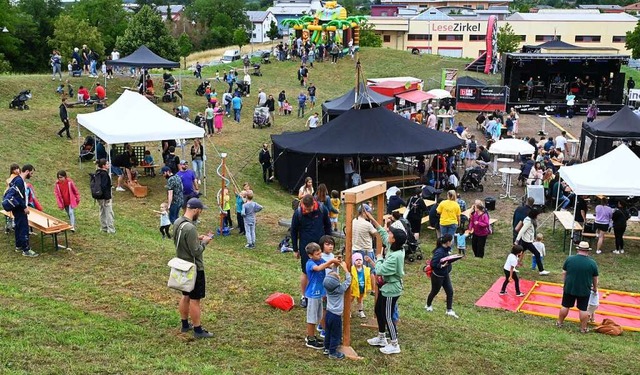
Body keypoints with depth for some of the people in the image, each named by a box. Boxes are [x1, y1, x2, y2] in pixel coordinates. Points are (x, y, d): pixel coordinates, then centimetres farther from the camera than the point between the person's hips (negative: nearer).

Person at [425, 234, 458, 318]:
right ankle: (428, 305, 41)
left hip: (445, 275, 8)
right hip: (437, 276, -8)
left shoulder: (446, 249, -5)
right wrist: (442, 266, -36)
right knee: (435, 291, 15)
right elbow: (433, 264, -30)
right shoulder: (439, 252, -31)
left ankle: (449, 310, 16)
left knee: (450, 291, 6)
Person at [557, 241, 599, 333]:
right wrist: (595, 288, 18)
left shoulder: (569, 259, -7)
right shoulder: (592, 263, -9)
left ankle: (559, 323, 28)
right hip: (584, 290, -1)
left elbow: (564, 273, 0)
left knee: (565, 306, 14)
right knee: (583, 309, 7)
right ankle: (583, 328, 15)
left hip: (569, 288, 2)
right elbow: (595, 278, 1)